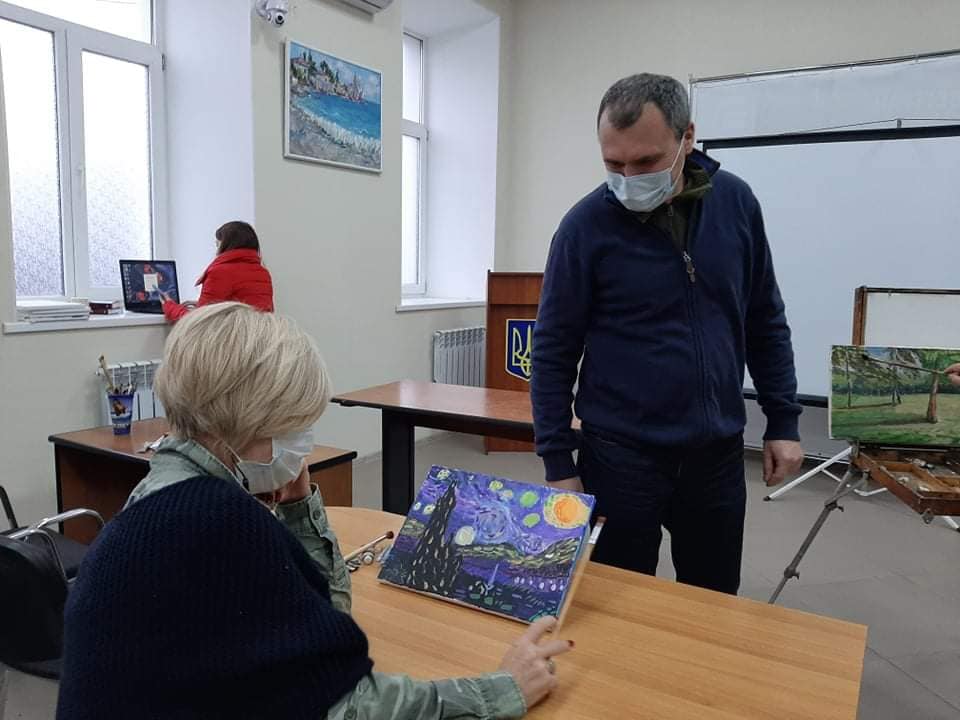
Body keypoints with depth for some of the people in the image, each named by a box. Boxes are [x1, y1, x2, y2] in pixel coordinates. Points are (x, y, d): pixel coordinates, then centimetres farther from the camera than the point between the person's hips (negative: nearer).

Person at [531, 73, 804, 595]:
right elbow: (553, 352, -7)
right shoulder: (586, 225, -12)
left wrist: (783, 421, 6)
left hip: (718, 451, 4)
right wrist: (558, 464, -8)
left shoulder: (735, 202, -2)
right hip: (621, 454, -3)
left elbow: (765, 323, 8)